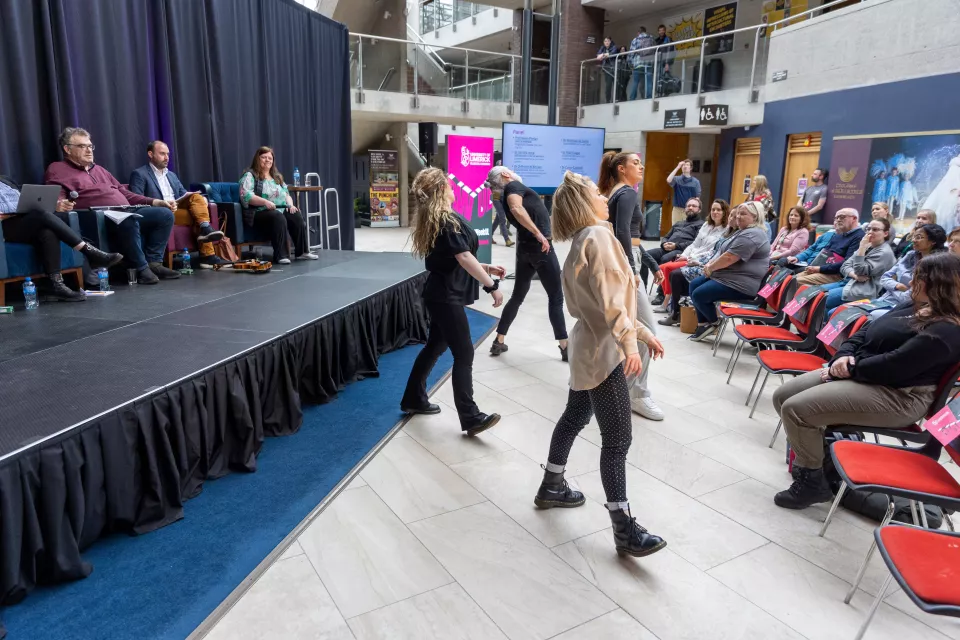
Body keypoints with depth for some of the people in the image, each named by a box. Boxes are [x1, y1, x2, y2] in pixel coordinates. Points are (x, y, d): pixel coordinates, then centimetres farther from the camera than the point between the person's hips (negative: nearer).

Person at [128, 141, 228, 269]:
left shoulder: (172, 175, 27)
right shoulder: (139, 174, 4)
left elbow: (184, 194, 19)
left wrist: (200, 201, -5)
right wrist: (159, 203, -24)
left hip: (178, 209, 6)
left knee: (196, 197, -23)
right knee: (198, 214, -27)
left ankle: (205, 229, -38)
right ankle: (207, 255, -30)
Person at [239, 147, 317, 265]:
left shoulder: (277, 176, 23)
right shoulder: (250, 175, 1)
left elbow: (286, 193, 20)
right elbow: (245, 195, -14)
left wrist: (290, 205, -3)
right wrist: (265, 202, -26)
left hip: (281, 211, 6)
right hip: (259, 213, -6)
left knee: (296, 216, -22)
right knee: (278, 217, -36)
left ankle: (302, 251, -21)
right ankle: (281, 255, -39)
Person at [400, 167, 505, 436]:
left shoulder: (434, 220, 13)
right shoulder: (448, 221, -17)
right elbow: (464, 258, -23)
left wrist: (487, 268, 13)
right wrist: (492, 286, -21)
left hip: (441, 294, 10)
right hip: (447, 296, -10)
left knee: (434, 347, 18)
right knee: (464, 354, -9)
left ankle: (414, 400, 29)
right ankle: (471, 418, -6)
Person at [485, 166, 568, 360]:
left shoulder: (507, 194, 16)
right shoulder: (514, 186, -9)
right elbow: (516, 209, -30)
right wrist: (539, 233, -31)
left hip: (525, 247, 8)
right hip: (539, 246, -8)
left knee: (517, 296, 16)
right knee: (556, 297, 0)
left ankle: (499, 342, 19)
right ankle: (565, 347, 4)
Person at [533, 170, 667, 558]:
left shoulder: (582, 242, 16)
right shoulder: (598, 236, -14)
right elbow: (609, 297, -24)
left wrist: (642, 331, 19)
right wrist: (629, 341, -29)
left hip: (589, 348, 11)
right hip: (603, 351, -11)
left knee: (574, 418, 22)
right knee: (617, 439, -7)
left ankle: (551, 487, 38)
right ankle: (625, 530, -1)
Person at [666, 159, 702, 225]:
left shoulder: (695, 182, 3)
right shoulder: (677, 179, 3)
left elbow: (697, 197, 2)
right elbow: (668, 180, -19)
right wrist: (677, 167, -14)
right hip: (677, 210, 1)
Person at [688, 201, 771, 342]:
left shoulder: (751, 235, -20)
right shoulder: (745, 231, 17)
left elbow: (729, 258, -25)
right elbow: (724, 252, 20)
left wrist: (710, 268, -10)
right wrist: (710, 264, 2)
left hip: (740, 284, -12)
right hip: (729, 276, 12)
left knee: (698, 295, -14)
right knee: (694, 285, 8)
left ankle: (714, 324, 9)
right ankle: (703, 324, 10)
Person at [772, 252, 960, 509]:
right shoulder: (913, 307, 12)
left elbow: (894, 366, -26)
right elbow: (865, 332, 13)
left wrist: (849, 370, -14)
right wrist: (844, 356, -7)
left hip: (897, 396, -10)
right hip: (859, 373, 10)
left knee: (796, 409, -22)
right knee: (782, 397, 3)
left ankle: (812, 481, -3)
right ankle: (815, 454, 18)